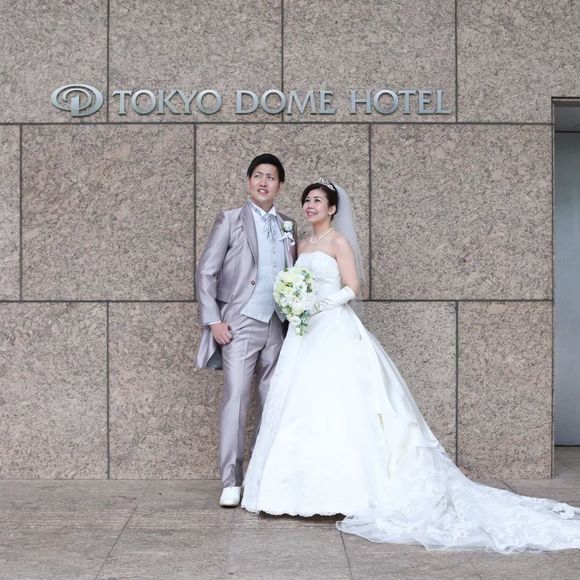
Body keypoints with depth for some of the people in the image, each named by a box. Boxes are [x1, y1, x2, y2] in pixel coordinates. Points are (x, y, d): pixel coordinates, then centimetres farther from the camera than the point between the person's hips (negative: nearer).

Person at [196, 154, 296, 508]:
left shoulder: (288, 226, 15)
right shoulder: (230, 221, 2)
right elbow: (206, 273, -1)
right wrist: (213, 321, -9)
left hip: (278, 326, 4)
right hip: (240, 324, -4)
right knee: (236, 400, -7)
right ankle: (231, 482, 0)